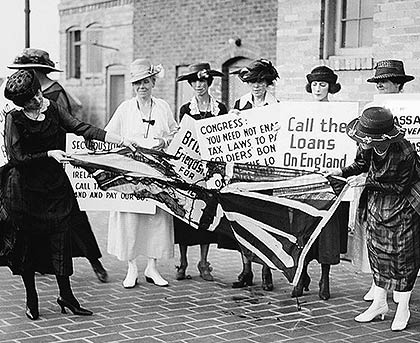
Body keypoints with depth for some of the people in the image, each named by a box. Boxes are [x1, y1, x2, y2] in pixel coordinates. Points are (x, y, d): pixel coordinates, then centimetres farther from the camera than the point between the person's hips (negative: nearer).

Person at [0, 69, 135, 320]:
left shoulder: (52, 109, 2)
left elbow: (82, 129, -2)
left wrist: (120, 140, -9)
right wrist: (49, 154, -18)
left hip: (55, 185, 3)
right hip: (25, 189, -3)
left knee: (62, 239, 2)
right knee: (27, 243, 5)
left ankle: (66, 297, 16)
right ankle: (31, 299, 22)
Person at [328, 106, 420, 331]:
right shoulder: (367, 147, -16)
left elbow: (399, 187, -21)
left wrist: (368, 183, -24)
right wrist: (343, 172, -10)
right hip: (376, 204, 6)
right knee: (377, 252, 13)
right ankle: (379, 303, 28)